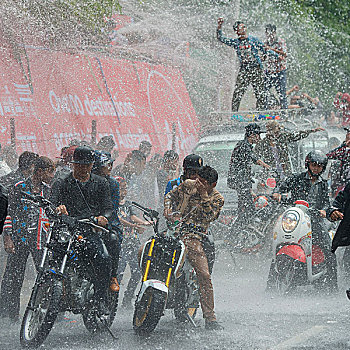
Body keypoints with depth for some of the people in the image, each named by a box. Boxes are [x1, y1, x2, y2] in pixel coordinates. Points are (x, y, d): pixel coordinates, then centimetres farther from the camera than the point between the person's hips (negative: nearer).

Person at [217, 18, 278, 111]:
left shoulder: (253, 39, 7)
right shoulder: (235, 42, 10)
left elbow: (265, 50, 10)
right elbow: (220, 38, 9)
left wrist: (277, 55, 4)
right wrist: (219, 27, -4)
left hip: (257, 69, 0)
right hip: (243, 70, 0)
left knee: (260, 94, -1)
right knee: (237, 94, -9)